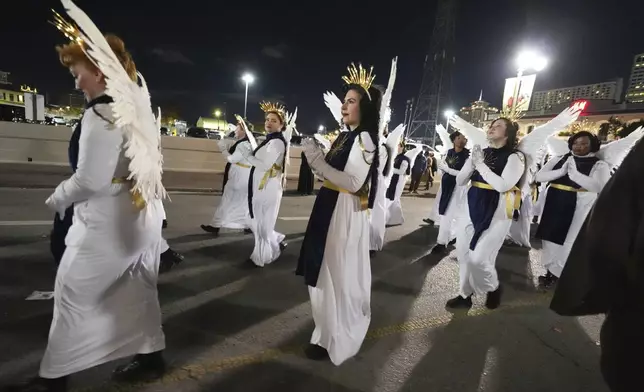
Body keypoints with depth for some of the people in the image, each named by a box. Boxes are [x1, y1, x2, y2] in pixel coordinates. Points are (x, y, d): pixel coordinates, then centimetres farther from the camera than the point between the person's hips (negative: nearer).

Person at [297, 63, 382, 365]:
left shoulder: (364, 138, -13)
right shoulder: (345, 136, 13)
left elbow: (354, 183, -22)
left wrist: (319, 163, -21)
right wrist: (316, 159, 4)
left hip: (345, 213, -9)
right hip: (329, 209, 9)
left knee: (338, 275, 3)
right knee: (325, 272, 19)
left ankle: (334, 339, 22)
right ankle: (329, 330, 40)